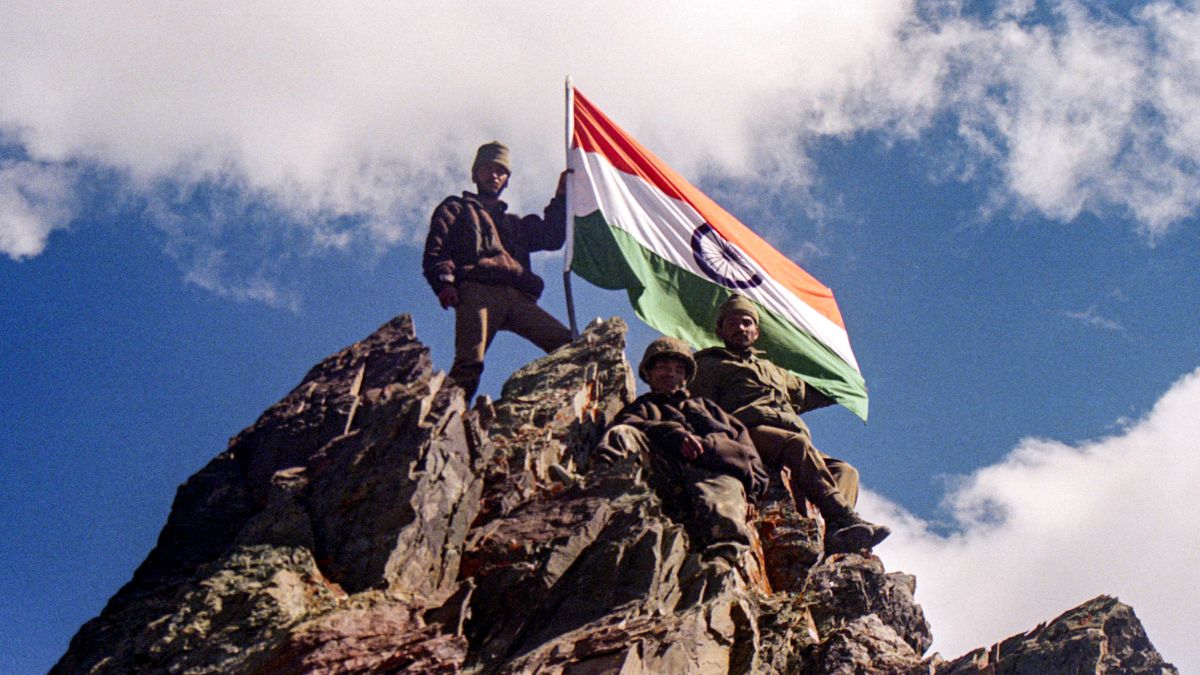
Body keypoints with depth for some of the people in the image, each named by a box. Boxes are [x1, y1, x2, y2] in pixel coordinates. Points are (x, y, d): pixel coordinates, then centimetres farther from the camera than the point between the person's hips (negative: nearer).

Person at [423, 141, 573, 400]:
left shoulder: (515, 223, 41)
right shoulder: (455, 209, 26)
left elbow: (552, 238, 27)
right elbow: (434, 253, 10)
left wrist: (560, 199, 21)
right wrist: (444, 283, -9)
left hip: (518, 298, 4)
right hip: (478, 292, -4)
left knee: (568, 346, -16)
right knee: (470, 362, -25)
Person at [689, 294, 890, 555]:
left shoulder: (773, 370, 42)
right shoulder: (710, 365, 22)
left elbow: (810, 393, 53)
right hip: (751, 431, -6)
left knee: (845, 470, -18)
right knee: (798, 444, -35)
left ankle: (834, 533, -45)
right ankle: (845, 518, -47)